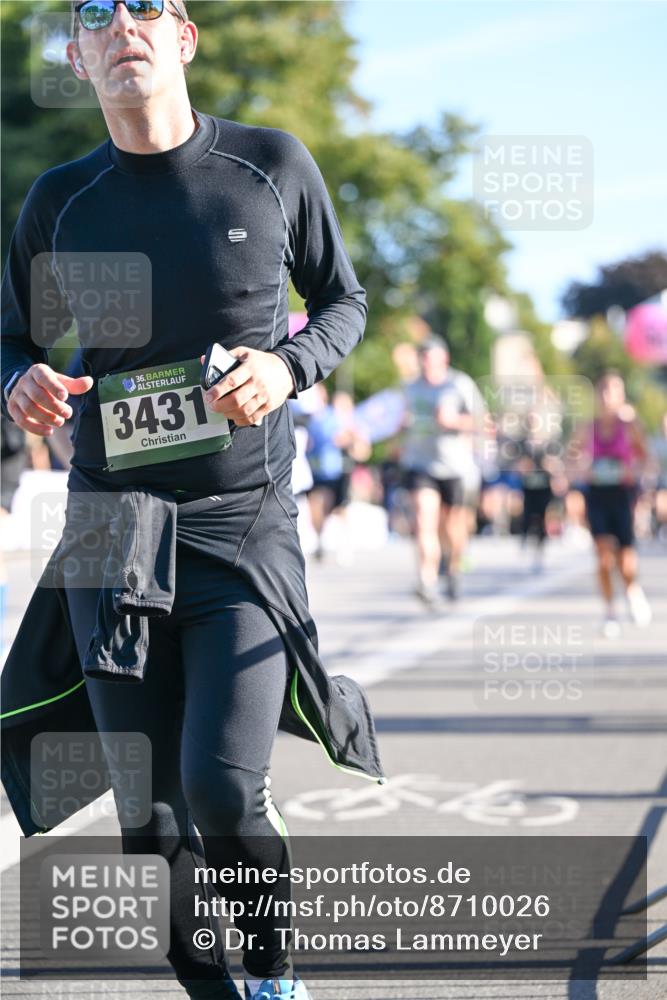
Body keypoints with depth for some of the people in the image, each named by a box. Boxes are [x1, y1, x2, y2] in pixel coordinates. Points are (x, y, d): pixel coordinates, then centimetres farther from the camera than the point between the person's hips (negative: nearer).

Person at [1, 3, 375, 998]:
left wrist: (288, 365, -9)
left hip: (247, 524, -2)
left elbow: (344, 302, 13)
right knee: (151, 818, 3)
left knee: (224, 785, -16)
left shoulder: (273, 165, 1)